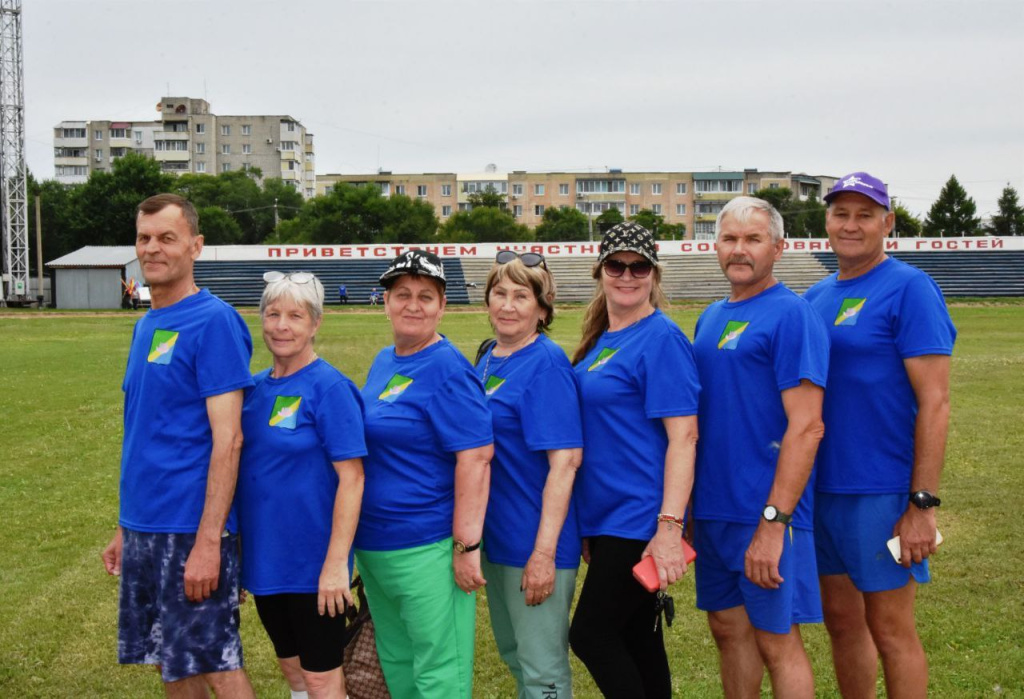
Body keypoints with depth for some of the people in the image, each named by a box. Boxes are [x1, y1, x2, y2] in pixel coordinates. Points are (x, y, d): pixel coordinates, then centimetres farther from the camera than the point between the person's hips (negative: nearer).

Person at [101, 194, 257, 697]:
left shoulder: (213, 321, -12)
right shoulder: (146, 326, 12)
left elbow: (227, 438, -17)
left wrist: (207, 542, -21)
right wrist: (125, 528, 17)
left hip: (191, 528, -8)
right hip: (144, 526, 8)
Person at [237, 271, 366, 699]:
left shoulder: (329, 387, -13)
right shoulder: (256, 387, 6)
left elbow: (351, 478, -17)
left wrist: (336, 562, -22)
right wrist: (236, 551, 13)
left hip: (312, 562, -6)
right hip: (264, 558, 7)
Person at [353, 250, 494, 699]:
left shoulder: (447, 369, -14)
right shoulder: (383, 362, 11)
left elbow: (476, 458, -19)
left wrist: (467, 545, -22)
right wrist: (359, 542, 15)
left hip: (426, 550, -8)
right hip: (373, 545, 9)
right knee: (395, 662, 19)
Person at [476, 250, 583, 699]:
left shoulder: (546, 363, -15)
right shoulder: (487, 360, 8)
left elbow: (565, 460, -20)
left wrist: (544, 550, -23)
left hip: (535, 542, -8)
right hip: (495, 536, 8)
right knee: (514, 655, 21)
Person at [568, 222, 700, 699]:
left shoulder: (661, 338, -12)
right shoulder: (600, 339, 12)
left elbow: (683, 435, -18)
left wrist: (670, 526, -23)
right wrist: (587, 525, 17)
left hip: (639, 519, -8)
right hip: (606, 516, 8)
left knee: (590, 635, -5)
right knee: (636, 637, 14)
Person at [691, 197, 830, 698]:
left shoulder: (791, 314, -11)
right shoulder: (711, 318, 12)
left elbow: (806, 427, -17)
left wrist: (774, 521, -22)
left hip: (767, 512, -7)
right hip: (713, 506, 7)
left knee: (776, 638, 2)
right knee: (728, 628, 15)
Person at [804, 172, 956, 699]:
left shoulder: (908, 288, -9)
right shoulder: (817, 297, 11)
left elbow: (934, 402, -14)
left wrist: (923, 503, -18)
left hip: (881, 491, -6)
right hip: (820, 487, 7)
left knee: (890, 629, 2)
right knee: (841, 620, 15)